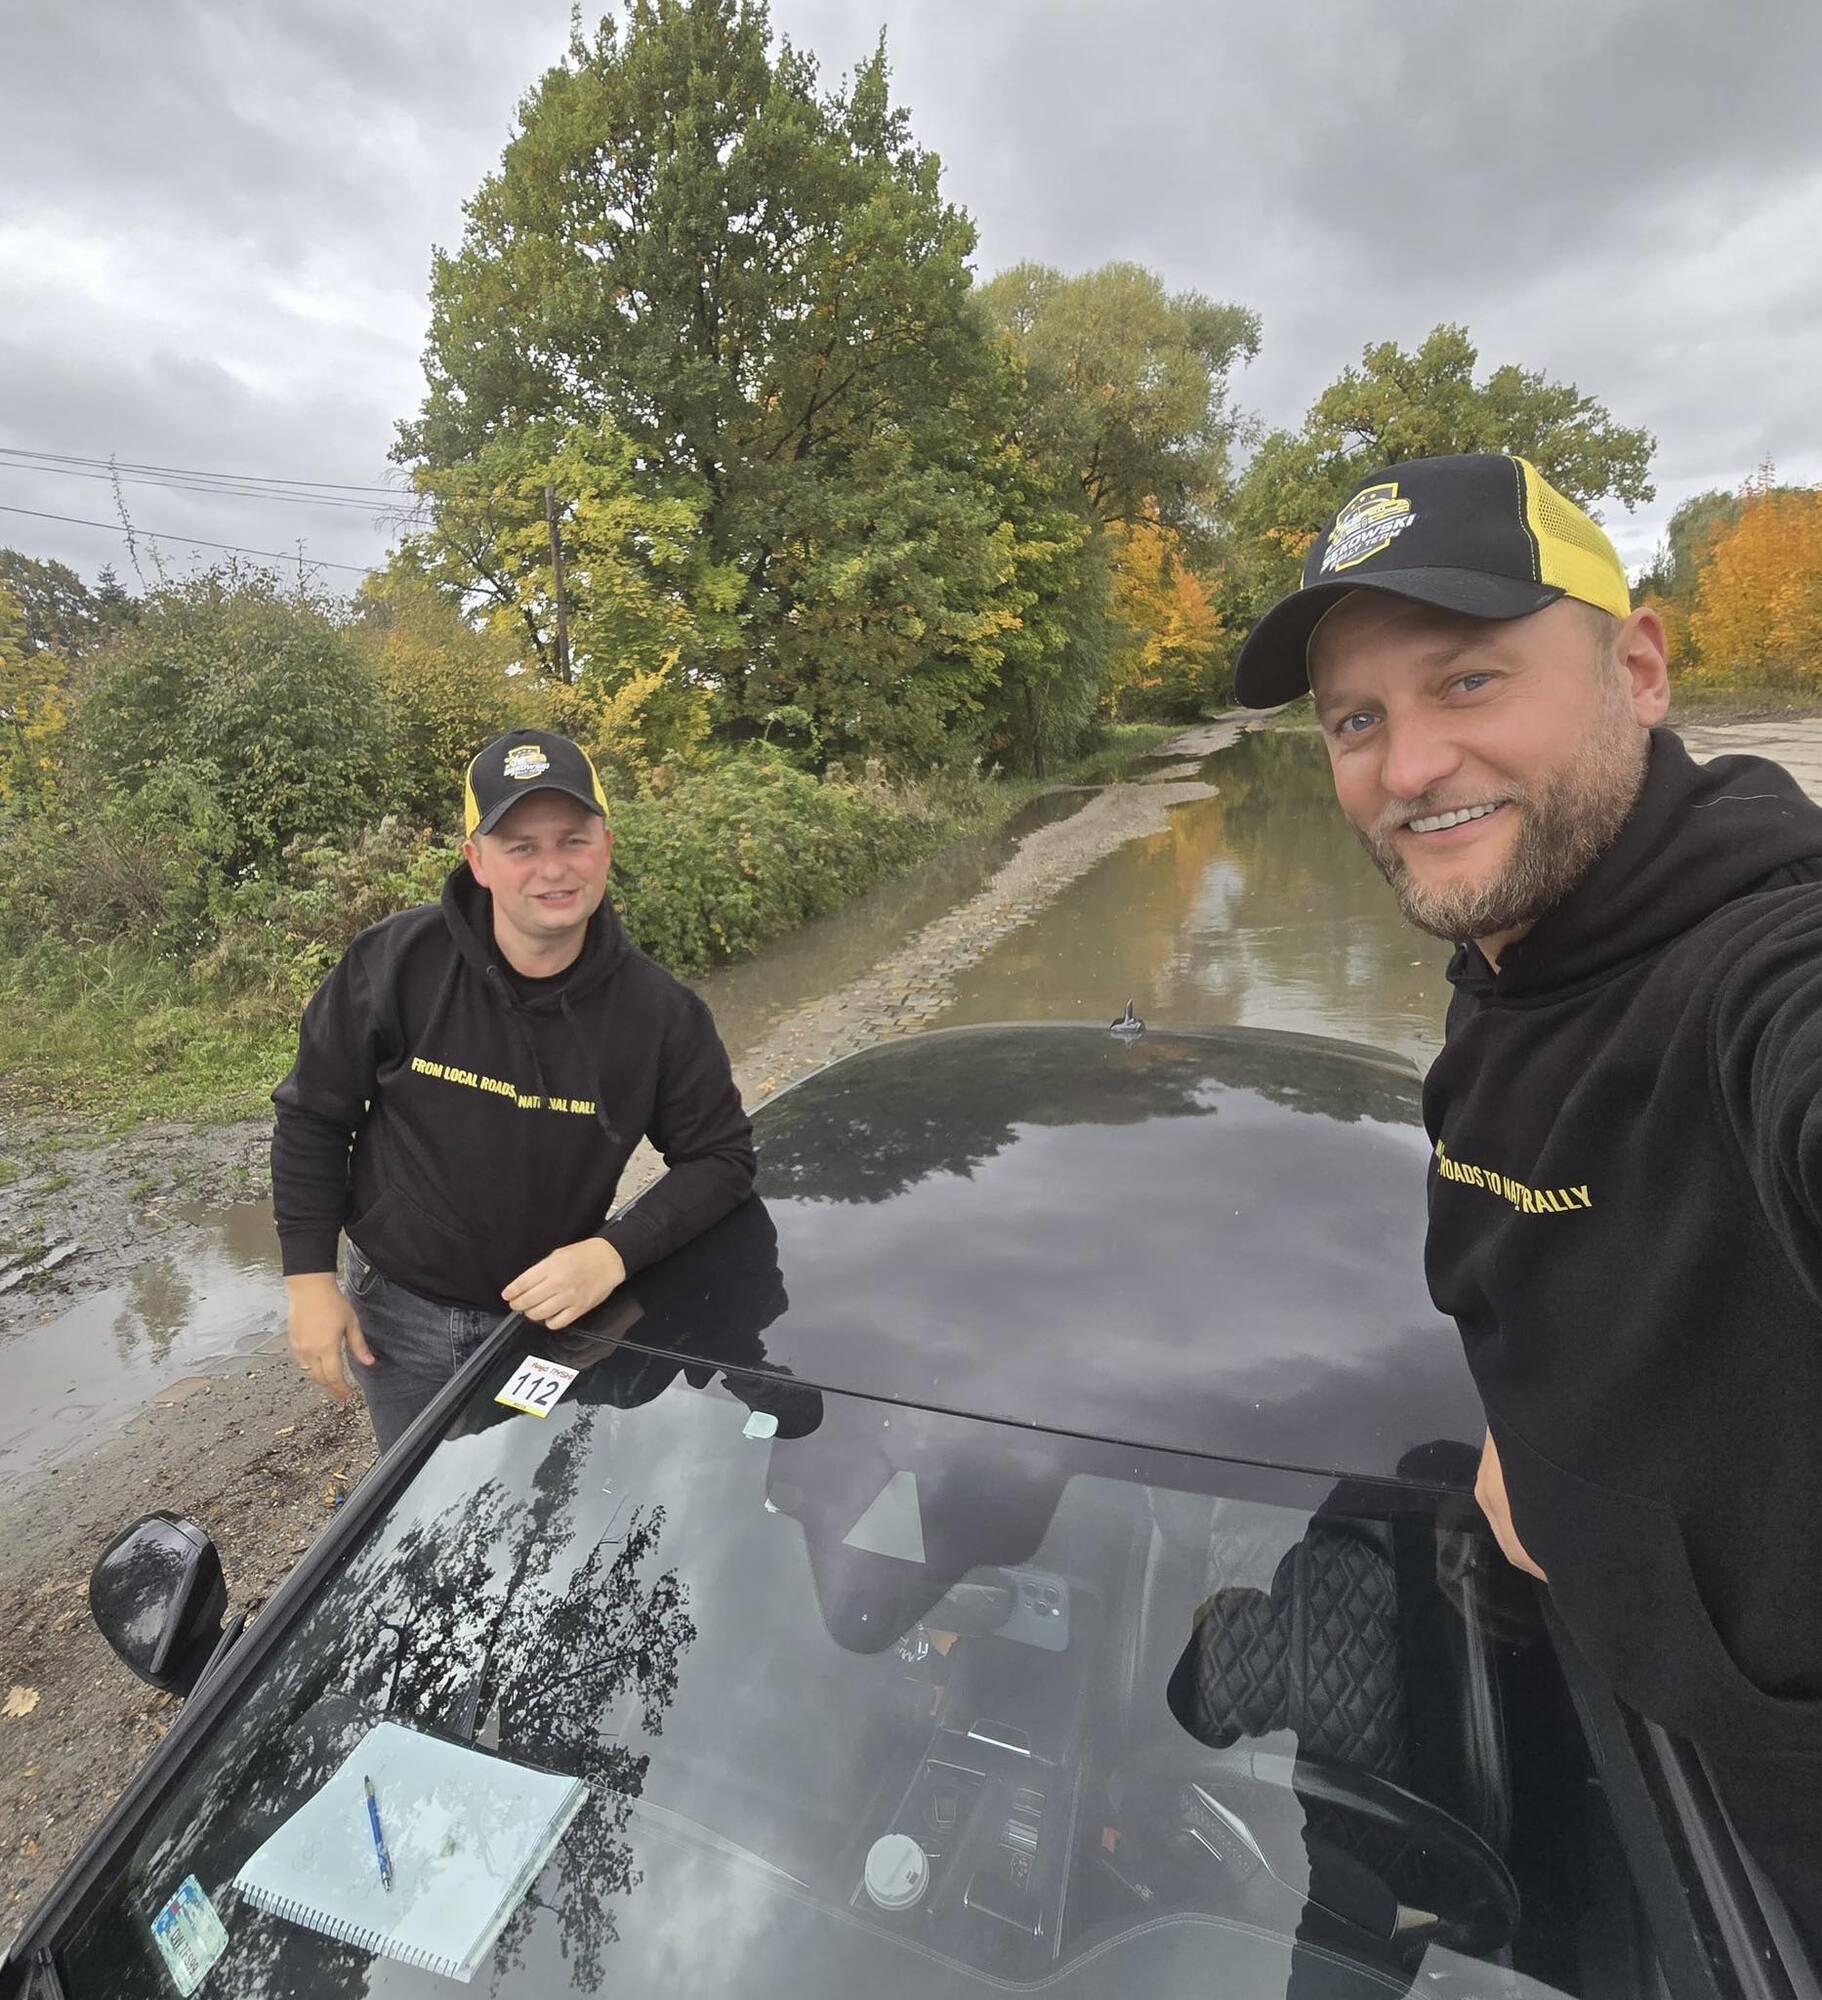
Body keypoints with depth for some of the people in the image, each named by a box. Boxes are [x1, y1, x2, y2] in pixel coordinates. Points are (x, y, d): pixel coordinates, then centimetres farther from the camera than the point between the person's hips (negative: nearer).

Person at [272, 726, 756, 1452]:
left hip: (553, 1312, 0)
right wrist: (309, 1277, -6)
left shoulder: (660, 1011, -18)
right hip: (400, 1314, 0)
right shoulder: (395, 963, -20)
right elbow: (312, 1118, -7)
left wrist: (616, 1252, -24)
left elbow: (721, 1157, -11)